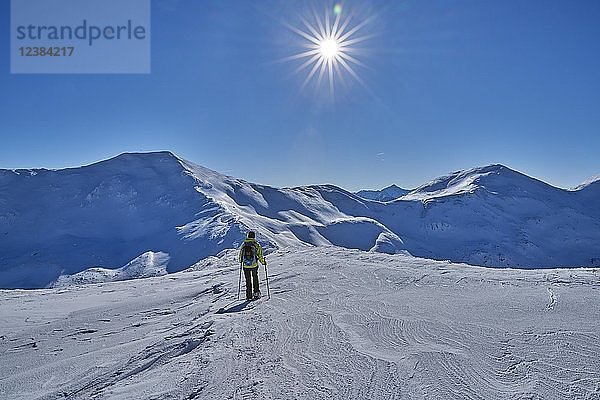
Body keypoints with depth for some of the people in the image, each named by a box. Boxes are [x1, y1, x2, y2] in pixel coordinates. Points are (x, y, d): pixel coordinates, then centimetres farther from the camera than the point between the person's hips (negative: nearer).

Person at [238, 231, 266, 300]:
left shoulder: (243, 244, 0)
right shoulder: (256, 244, -7)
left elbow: (240, 254, 9)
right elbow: (260, 255, -7)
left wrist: (241, 261, 27)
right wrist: (263, 262, 7)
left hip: (245, 266, 2)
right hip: (254, 265, -2)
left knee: (248, 280, 12)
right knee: (255, 278, 17)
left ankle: (249, 295, 12)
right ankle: (256, 292, 14)